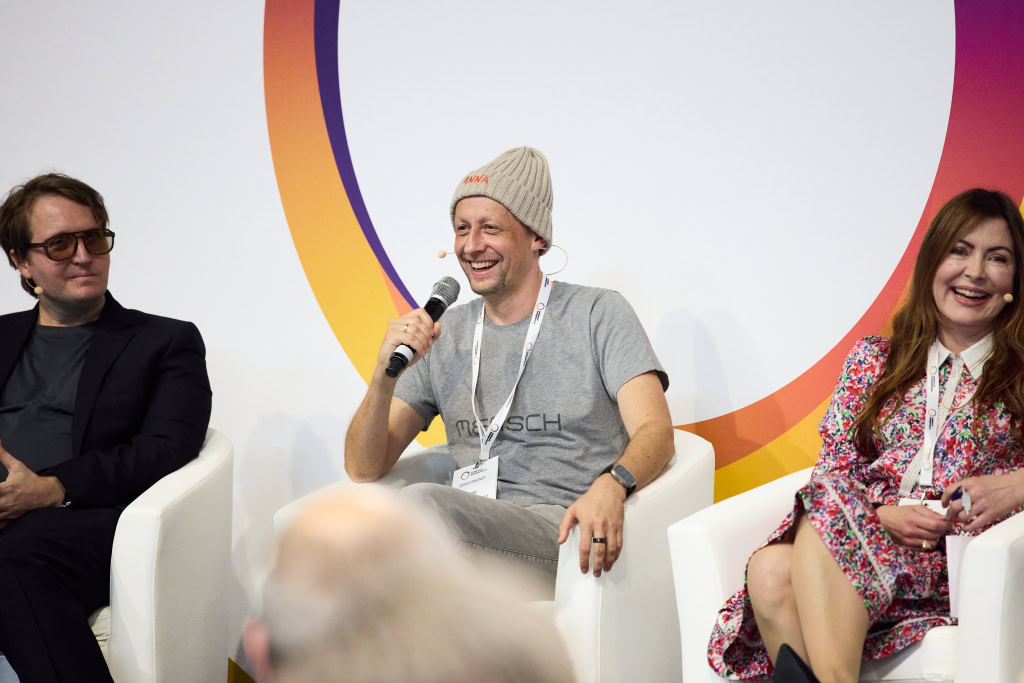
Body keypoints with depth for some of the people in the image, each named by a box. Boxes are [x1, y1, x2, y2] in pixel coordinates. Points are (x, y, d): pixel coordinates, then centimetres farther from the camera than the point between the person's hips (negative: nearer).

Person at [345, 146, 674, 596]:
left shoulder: (598, 314, 7)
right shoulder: (442, 335, 17)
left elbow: (655, 431, -5)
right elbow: (364, 470, 14)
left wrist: (611, 485, -28)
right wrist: (385, 375, -5)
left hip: (567, 535, -3)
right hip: (473, 537, 4)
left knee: (423, 502, -33)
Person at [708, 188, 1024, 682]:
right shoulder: (874, 359, 19)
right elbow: (833, 470, 11)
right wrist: (882, 514, -10)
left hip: (962, 564, -2)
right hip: (868, 532, 2)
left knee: (826, 521, -33)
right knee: (771, 568, -33)